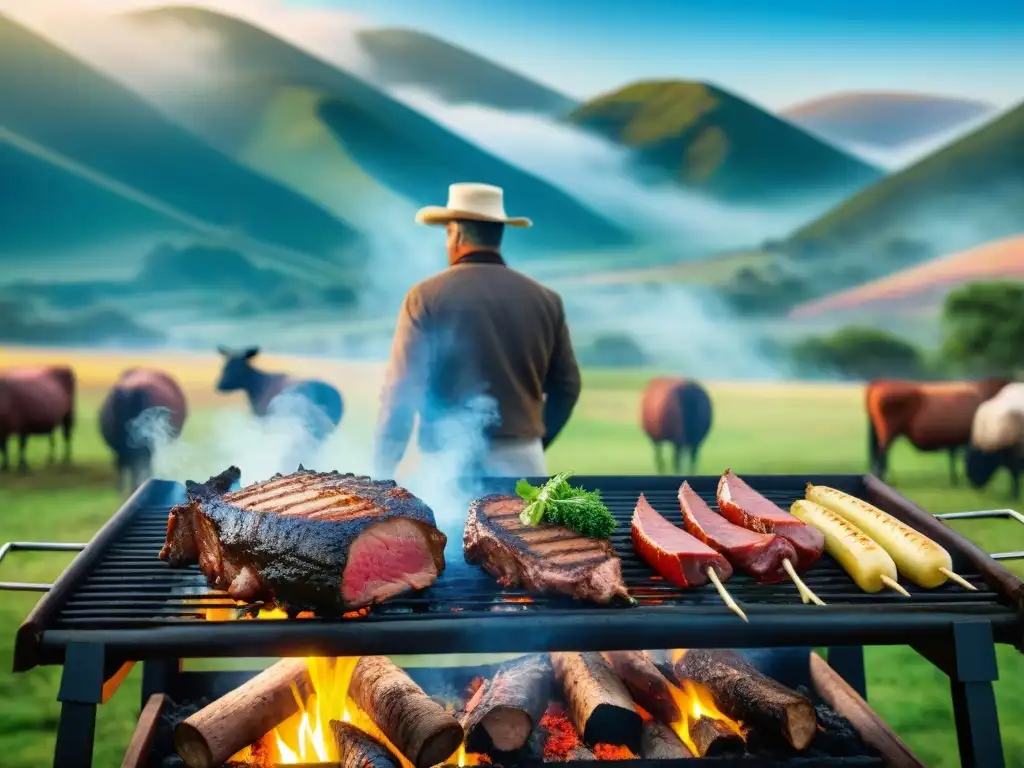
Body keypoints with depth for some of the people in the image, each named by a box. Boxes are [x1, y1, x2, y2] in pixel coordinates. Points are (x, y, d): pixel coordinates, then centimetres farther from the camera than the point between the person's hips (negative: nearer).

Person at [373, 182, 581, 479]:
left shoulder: (427, 297, -5)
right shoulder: (544, 299, 5)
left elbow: (402, 391, -8)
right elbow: (566, 387, 10)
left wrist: (384, 468, -1)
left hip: (451, 461, -3)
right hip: (522, 461, 3)